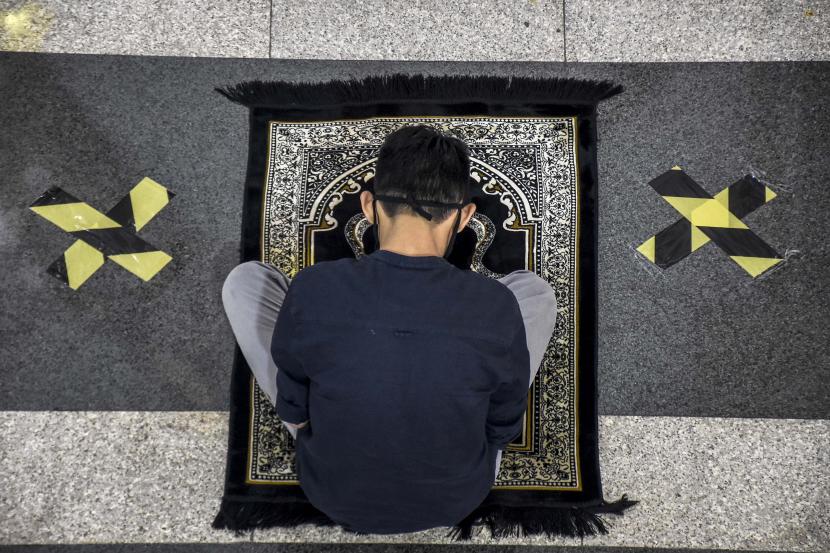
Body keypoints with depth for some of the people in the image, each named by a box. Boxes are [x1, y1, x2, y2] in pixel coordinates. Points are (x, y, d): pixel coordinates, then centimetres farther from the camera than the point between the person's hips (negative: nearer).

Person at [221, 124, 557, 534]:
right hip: (458, 497, 1)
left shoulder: (313, 291, -27)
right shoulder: (498, 307, -26)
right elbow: (503, 429, -7)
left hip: (333, 492, 0)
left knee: (244, 281, 6)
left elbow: (293, 411, -8)